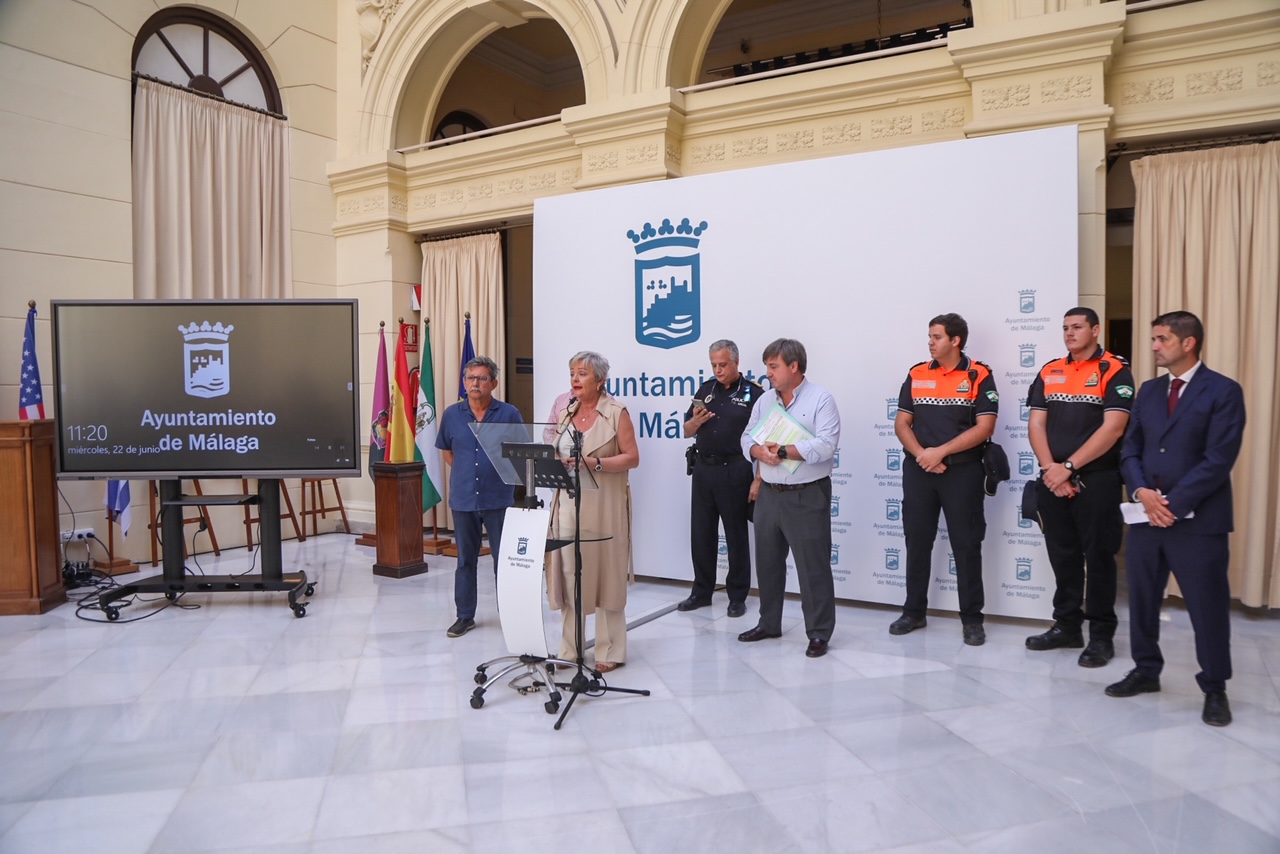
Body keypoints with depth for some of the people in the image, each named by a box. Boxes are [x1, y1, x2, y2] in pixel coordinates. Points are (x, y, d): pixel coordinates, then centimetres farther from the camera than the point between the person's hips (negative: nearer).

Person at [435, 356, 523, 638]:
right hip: (463, 498, 3)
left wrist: (507, 475, 1)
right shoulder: (452, 414, 4)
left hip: (499, 498, -2)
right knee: (465, 559, 12)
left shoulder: (509, 414, -4)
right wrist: (464, 473, 10)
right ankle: (465, 616, 23)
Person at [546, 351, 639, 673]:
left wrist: (595, 463, -18)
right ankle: (569, 649, 18)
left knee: (605, 575, 0)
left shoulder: (617, 412, -2)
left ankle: (610, 652, 11)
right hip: (568, 501, 5)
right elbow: (553, 452, 17)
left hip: (603, 505, -5)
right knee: (568, 574, 6)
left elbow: (632, 457, -7)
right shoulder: (563, 413, 13)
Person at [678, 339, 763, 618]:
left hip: (735, 472, -5)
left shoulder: (754, 393, -5)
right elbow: (687, 432, 14)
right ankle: (701, 592, 23)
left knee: (736, 535, 5)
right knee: (701, 533, 10)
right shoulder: (705, 390, 10)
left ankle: (737, 597, 17)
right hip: (704, 469, 5)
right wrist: (696, 420, -9)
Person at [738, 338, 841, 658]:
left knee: (813, 566, 0)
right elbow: (748, 437, 8)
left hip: (807, 496, -6)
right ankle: (769, 623, 30)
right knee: (767, 562, 15)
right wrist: (760, 452, -14)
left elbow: (825, 446, -20)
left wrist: (783, 451, -20)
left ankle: (819, 633, 12)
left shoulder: (821, 399, -9)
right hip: (768, 494, 7)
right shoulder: (765, 400, 10)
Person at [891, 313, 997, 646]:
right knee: (917, 541, 9)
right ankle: (913, 612, 20)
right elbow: (901, 424, 5)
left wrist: (940, 451, -16)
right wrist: (921, 455, -11)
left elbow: (984, 427, -10)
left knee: (966, 544, 2)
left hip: (963, 471, -3)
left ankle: (972, 619, 12)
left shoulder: (979, 376, -3)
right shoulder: (916, 375, 7)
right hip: (918, 470, 3)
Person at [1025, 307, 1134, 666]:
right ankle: (1066, 626, 23)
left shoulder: (1115, 371, -3)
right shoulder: (1048, 373, 11)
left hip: (1097, 480, -4)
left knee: (1098, 557, 2)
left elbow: (1112, 428, -13)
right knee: (1062, 556, 11)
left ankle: (1102, 635, 12)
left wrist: (1068, 466, -15)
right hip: (1053, 481, 5)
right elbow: (1036, 425, 5)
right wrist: (1051, 469, -8)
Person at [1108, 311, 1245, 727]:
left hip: (1198, 519, -5)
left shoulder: (1223, 391, -5)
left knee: (1208, 607, 4)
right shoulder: (1149, 391, 12)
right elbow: (1130, 450, 9)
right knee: (1142, 598, 12)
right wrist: (1142, 493, -8)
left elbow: (1218, 459, -13)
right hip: (1146, 515, 6)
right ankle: (1146, 671, 28)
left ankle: (1214, 689, 19)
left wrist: (1173, 503, -15)